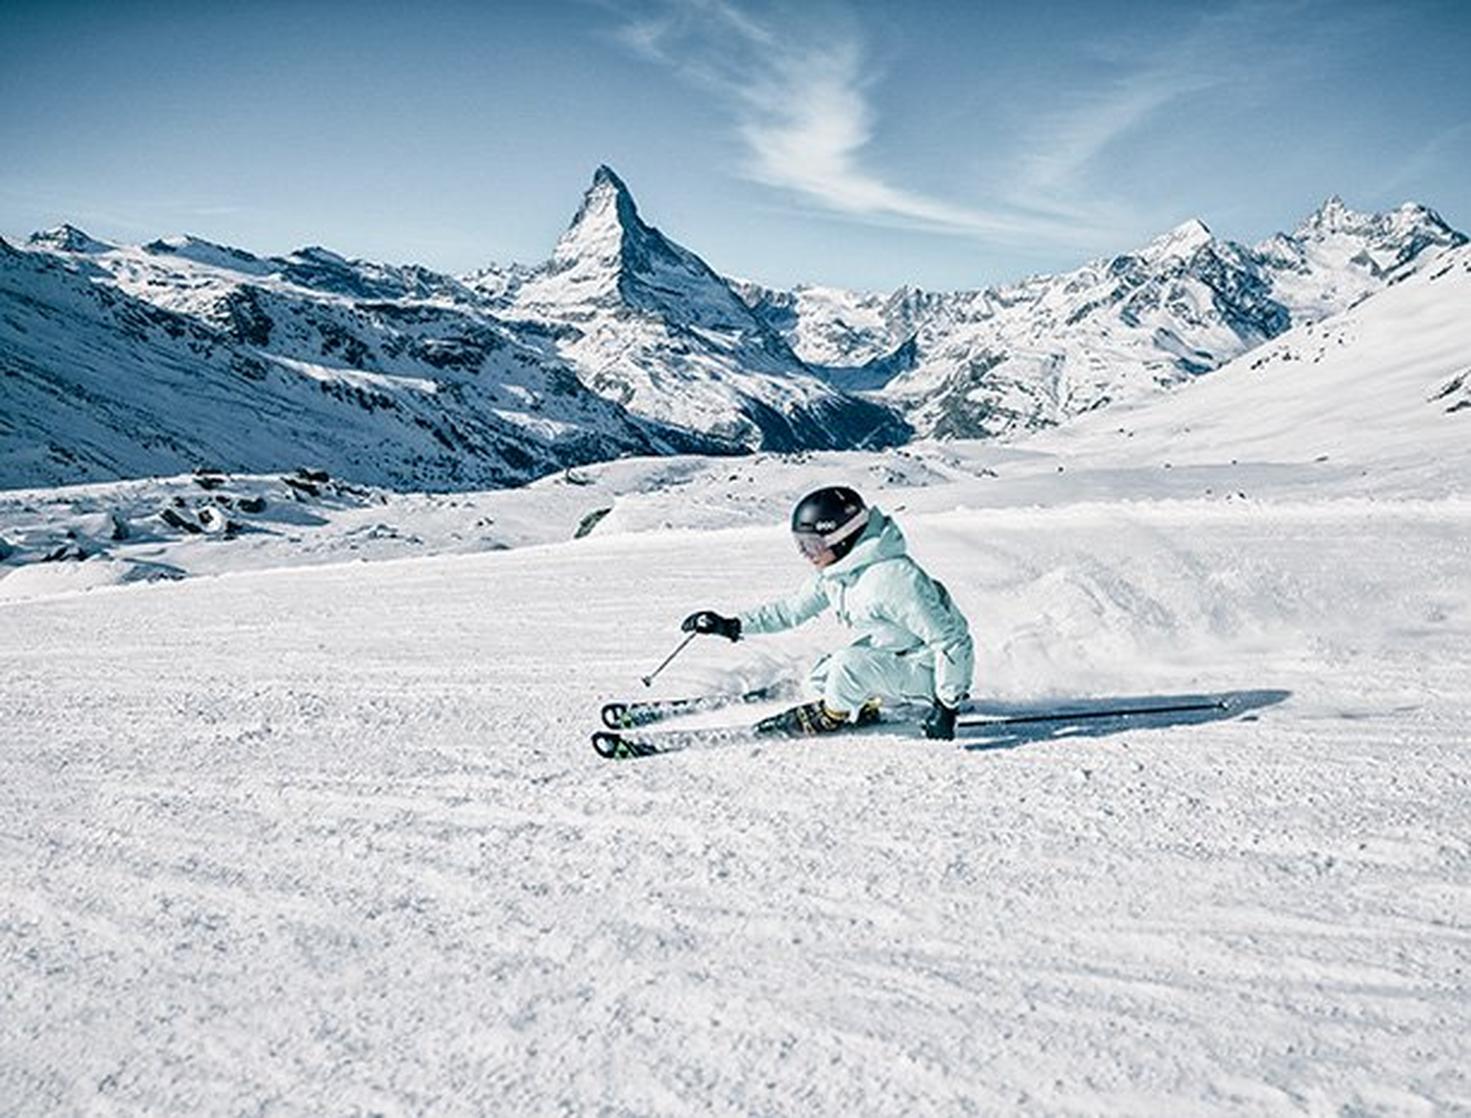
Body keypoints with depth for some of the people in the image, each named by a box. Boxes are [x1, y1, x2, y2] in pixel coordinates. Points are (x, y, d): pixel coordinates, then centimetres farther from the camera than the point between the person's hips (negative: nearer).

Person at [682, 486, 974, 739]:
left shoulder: (894, 577, -32)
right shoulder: (832, 572, -5)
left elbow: (952, 639, -29)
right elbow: (793, 608, 9)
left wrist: (947, 704, -25)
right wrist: (733, 625, 2)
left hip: (929, 669, -9)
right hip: (894, 656, 9)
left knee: (848, 666, -26)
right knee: (822, 677, 4)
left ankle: (832, 715, 3)